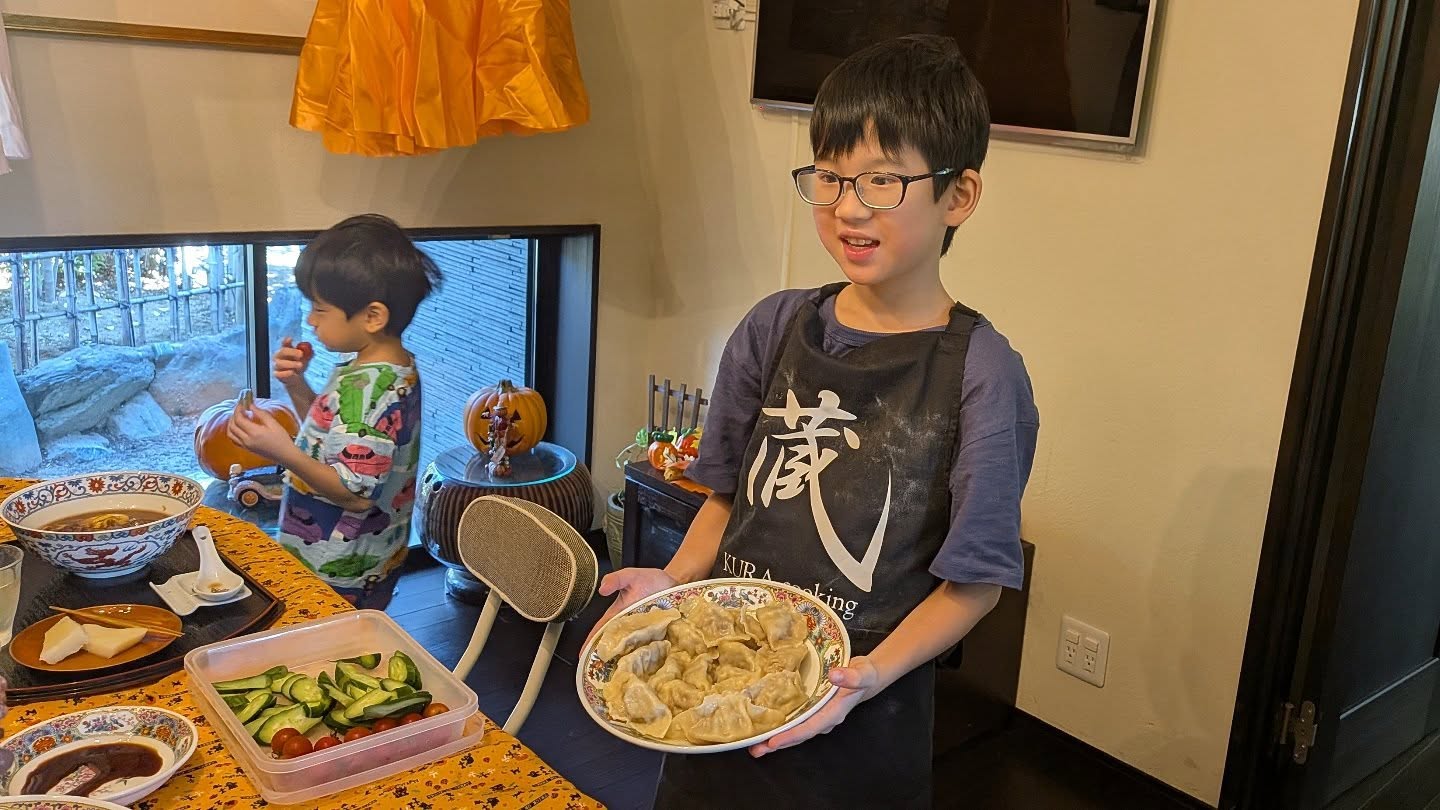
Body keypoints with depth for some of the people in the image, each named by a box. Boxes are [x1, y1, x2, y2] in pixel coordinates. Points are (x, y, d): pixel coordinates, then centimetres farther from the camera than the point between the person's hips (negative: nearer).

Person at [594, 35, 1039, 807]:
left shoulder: (981, 373, -16)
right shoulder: (774, 328, -4)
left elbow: (975, 580, -11)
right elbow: (728, 495, 6)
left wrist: (876, 671, -23)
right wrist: (675, 578, -9)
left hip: (860, 721, -4)